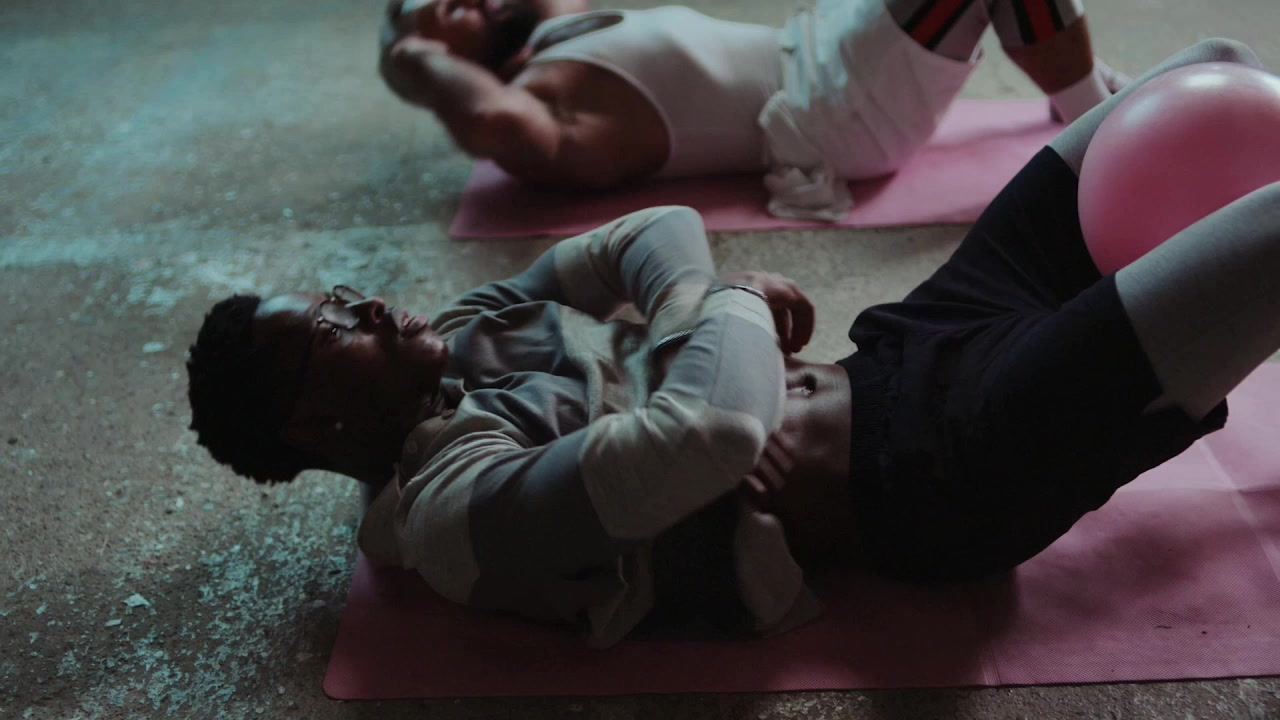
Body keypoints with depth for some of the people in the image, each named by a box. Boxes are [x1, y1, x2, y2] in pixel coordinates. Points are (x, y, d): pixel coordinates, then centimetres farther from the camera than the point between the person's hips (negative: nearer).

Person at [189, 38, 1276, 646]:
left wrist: (703, 303, -12)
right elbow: (712, 434, -33)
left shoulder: (464, 342, 9)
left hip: (892, 362, 9)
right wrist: (739, 303, -12)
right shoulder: (454, 500, -19)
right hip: (932, 471, -9)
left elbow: (661, 234, 11)